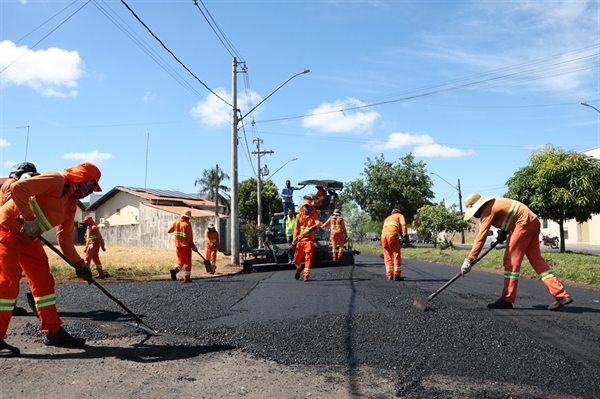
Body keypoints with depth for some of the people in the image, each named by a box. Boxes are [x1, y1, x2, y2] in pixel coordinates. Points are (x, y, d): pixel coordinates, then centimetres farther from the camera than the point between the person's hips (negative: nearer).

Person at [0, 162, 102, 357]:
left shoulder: (72, 203, 8)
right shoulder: (56, 180, -18)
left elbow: (65, 237, 11)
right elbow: (18, 188, -29)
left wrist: (78, 263, 5)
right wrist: (29, 219, -25)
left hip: (28, 236, 9)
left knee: (44, 280, 6)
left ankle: (53, 331, 12)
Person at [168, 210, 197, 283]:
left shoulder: (176, 222, 1)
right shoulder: (187, 224, -13)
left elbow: (169, 231, 11)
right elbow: (189, 237, -15)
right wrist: (193, 246, -6)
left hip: (178, 245, 5)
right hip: (186, 246, -5)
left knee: (181, 260, 19)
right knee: (188, 262, 7)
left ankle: (174, 270, -7)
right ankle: (187, 278, 8)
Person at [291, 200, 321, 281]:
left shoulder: (313, 215, 3)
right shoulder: (299, 215, 6)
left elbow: (318, 222, -18)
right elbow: (296, 229, 5)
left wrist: (317, 225, -43)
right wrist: (294, 241, -1)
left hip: (309, 240, -2)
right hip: (300, 240, 2)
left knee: (308, 257, -7)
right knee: (296, 259, 5)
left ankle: (306, 275, 2)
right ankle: (299, 269, 35)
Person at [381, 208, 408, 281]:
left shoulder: (387, 218, 35)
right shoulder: (400, 215, 20)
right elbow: (403, 224, -1)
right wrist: (405, 235, -8)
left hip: (383, 235, 5)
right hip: (393, 235, -5)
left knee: (388, 257, 12)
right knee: (397, 256, 1)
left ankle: (389, 275, 12)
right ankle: (397, 275, -1)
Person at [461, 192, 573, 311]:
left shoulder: (488, 210, -15)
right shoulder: (492, 203, 12)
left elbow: (481, 237, -22)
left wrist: (469, 260, -24)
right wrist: (503, 232, 11)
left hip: (525, 223, -10)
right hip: (532, 221, 10)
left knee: (511, 260, -7)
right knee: (536, 259, 9)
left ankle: (507, 300, -4)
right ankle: (561, 295, 8)